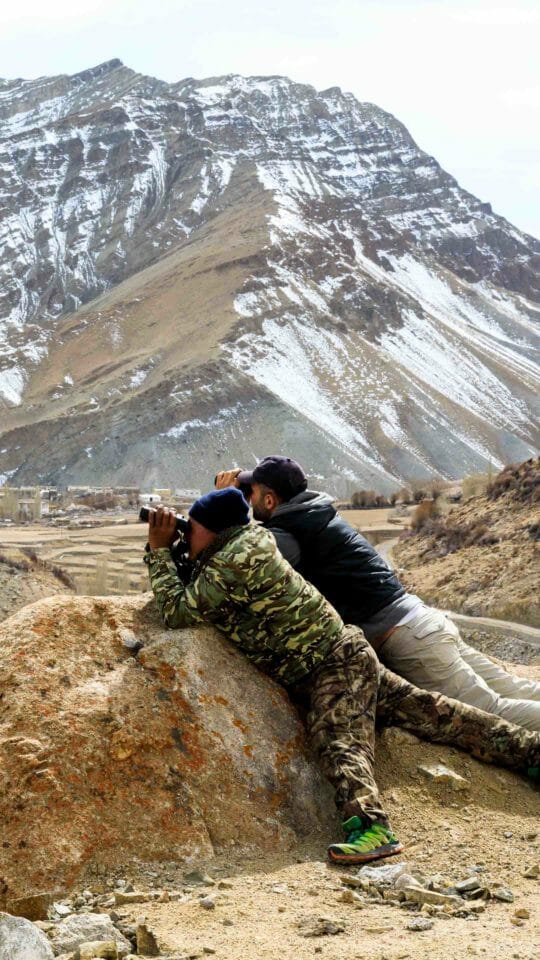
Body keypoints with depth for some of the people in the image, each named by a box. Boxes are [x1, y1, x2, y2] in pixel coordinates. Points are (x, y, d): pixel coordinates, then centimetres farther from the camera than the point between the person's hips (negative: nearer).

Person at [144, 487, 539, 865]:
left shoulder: (235, 563, -18)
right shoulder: (247, 542, 12)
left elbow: (179, 610, -16)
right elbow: (193, 585, 25)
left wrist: (159, 551, -8)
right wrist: (164, 549, 11)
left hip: (336, 661, -10)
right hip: (341, 660, 10)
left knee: (340, 741, -29)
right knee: (426, 712, 11)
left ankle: (371, 827, -52)